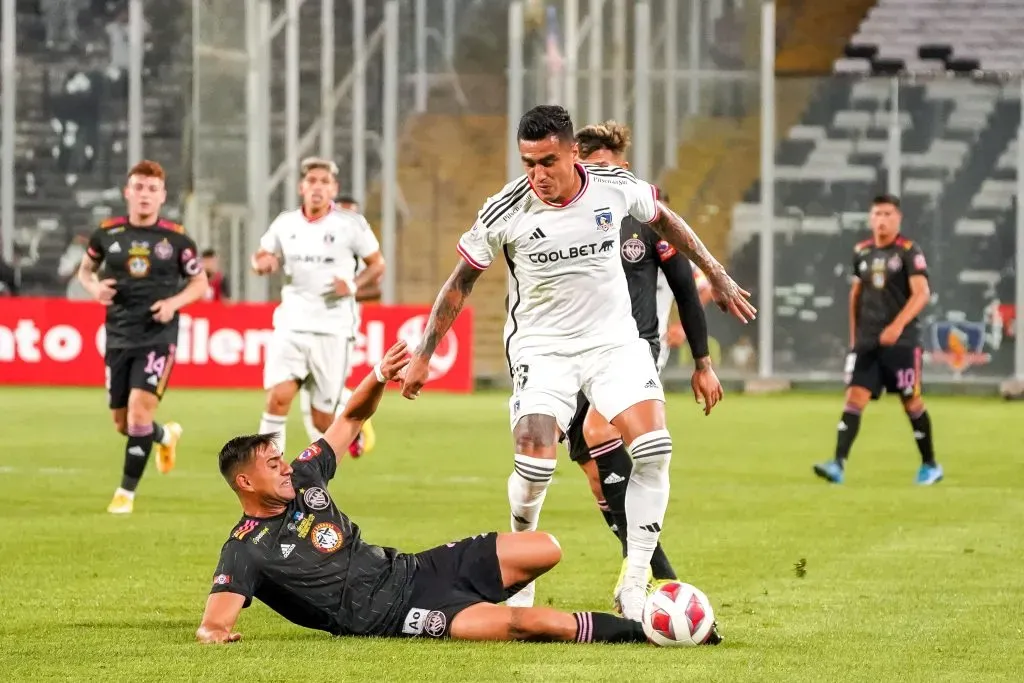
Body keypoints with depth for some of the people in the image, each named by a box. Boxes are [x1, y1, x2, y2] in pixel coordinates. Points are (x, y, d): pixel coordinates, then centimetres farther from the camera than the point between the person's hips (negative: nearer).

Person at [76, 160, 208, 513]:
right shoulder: (107, 233, 1)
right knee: (123, 423, 10)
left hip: (158, 336, -3)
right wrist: (94, 288, -6)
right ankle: (166, 435, 44)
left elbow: (200, 282, 7)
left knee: (140, 411, -17)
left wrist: (174, 302, -12)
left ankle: (127, 491, -4)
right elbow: (85, 269, 17)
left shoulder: (176, 238, -4)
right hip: (118, 336, 3)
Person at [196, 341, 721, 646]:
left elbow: (351, 419, 17)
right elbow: (214, 623, -19)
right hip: (387, 616, -8)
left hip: (408, 570, 9)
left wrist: (379, 378, 1)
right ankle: (632, 631, -19)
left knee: (545, 549, 0)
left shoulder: (302, 480, 8)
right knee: (519, 622, -29)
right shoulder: (247, 551, -12)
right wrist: (216, 633, -42)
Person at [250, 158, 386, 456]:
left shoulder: (351, 224, -2)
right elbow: (261, 259, 17)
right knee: (278, 396, -19)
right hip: (292, 325, 2)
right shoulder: (285, 224, 6)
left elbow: (377, 264, 6)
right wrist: (262, 263, -8)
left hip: (333, 328, -2)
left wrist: (354, 285, -14)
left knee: (322, 417, 1)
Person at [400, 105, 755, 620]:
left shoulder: (616, 187, -11)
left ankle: (634, 589, -7)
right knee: (535, 463, -20)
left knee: (653, 450, -15)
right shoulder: (506, 211, -16)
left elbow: (664, 221, 12)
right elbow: (461, 281, -2)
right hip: (541, 345, -2)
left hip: (615, 339, 2)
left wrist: (718, 277, 19)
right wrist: (423, 356, 1)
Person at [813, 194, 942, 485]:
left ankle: (930, 466, 20)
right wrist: (854, 335, 18)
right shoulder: (862, 252, 10)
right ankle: (838, 465, -17)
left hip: (901, 341, -4)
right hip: (866, 341, 4)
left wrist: (898, 325, -28)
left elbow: (921, 293, -16)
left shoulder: (909, 252, -6)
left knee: (911, 402, 4)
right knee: (854, 398, -8)